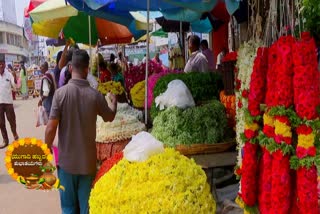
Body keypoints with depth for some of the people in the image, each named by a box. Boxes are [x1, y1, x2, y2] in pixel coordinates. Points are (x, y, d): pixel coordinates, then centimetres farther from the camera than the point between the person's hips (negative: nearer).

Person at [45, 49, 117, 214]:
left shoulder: (61, 93, -14)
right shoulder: (95, 95, -10)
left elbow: (51, 128, -13)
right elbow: (110, 117, 9)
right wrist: (113, 101, 30)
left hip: (66, 160, 0)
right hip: (88, 161, 1)